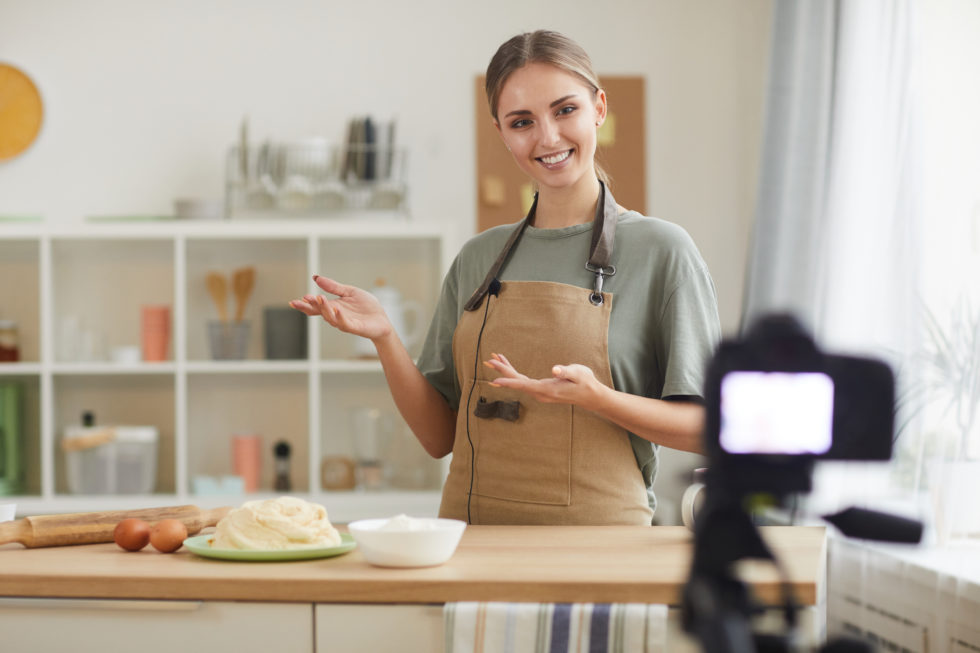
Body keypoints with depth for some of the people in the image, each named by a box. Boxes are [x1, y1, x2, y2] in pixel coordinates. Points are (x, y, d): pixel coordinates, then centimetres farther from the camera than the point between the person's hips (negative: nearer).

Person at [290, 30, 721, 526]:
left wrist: (593, 397, -16)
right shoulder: (478, 260, 14)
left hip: (596, 543, -3)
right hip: (471, 539, 3)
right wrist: (383, 339, 0)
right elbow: (439, 437, 13)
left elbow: (704, 428, -2)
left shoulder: (659, 250, 1)